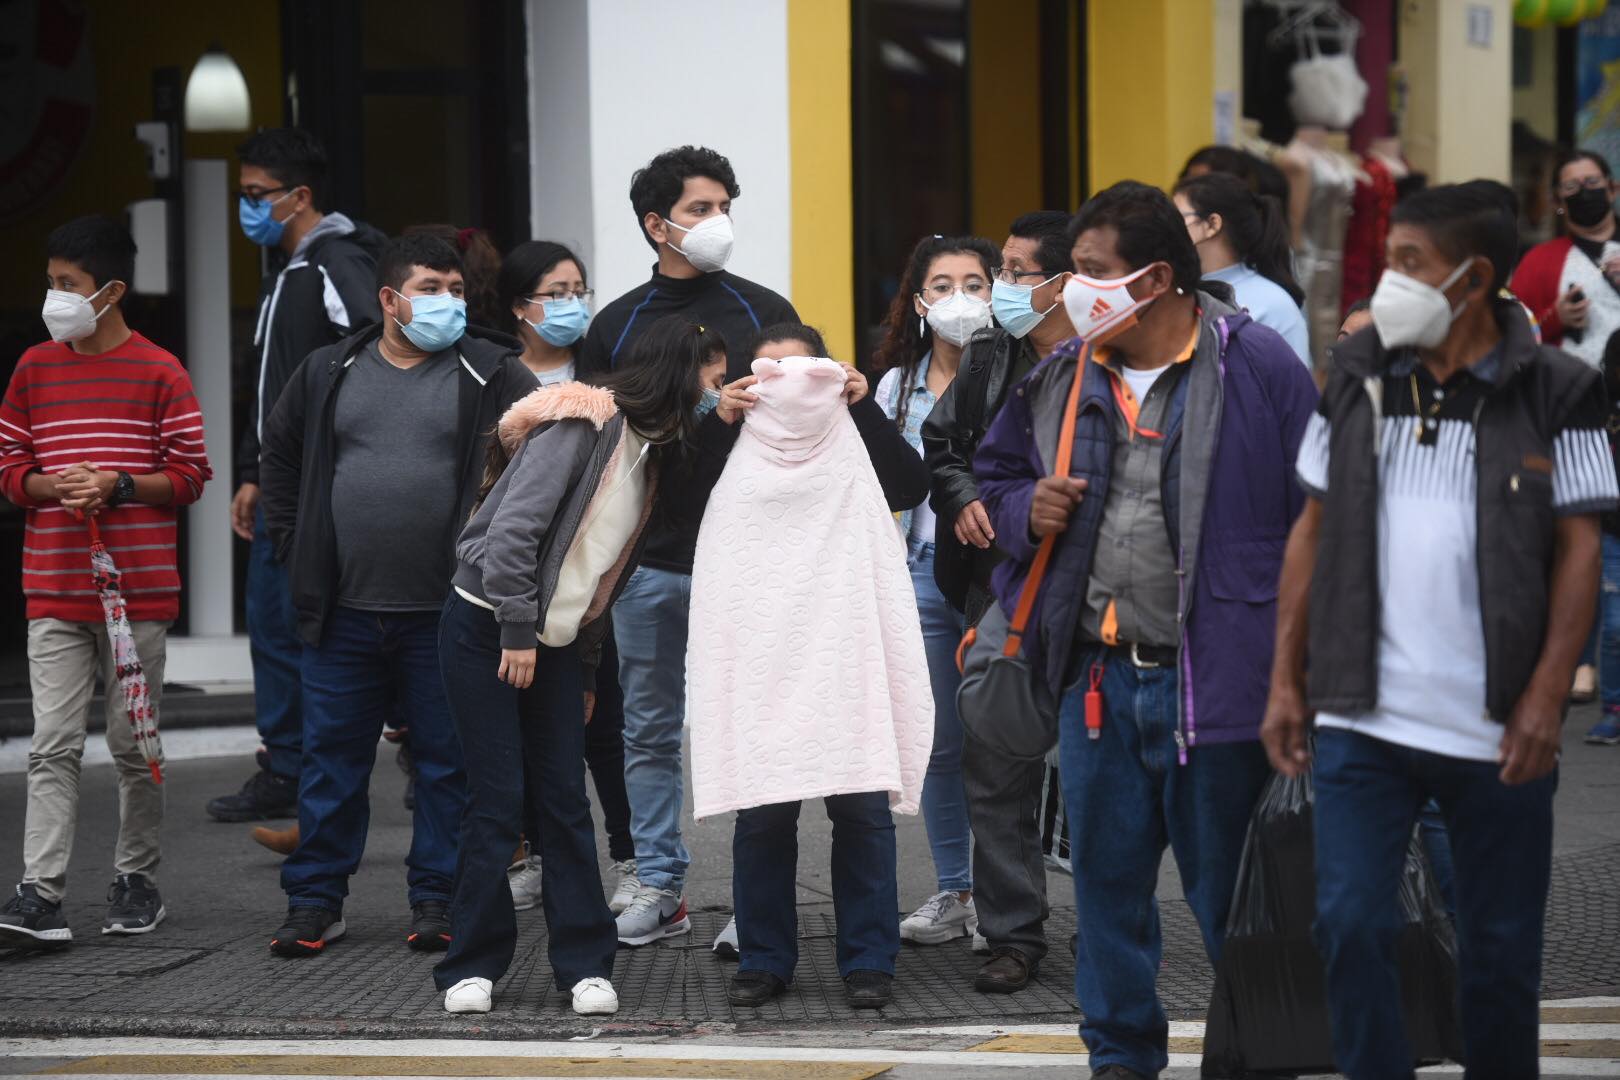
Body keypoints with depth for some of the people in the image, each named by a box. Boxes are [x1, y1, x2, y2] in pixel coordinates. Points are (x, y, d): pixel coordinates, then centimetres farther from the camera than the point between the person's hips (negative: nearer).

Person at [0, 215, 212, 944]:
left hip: (138, 590, -2)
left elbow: (190, 475, -2)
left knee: (134, 745, 7)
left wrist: (118, 486, -17)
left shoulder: (158, 373, -2)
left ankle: (137, 881, 20)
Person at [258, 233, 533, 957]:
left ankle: (436, 899, 15)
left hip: (446, 614, -2)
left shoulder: (492, 374, 0)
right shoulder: (330, 374, 8)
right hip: (344, 611, 2)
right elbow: (280, 456, 21)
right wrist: (296, 549, 13)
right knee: (331, 758, 6)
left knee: (447, 761, 5)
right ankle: (314, 902, 14)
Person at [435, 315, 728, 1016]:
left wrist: (585, 658, 11)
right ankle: (473, 966, 4)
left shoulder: (652, 451, 9)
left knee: (565, 800, 2)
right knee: (498, 801, -5)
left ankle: (584, 964, 6)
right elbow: (513, 528, -21)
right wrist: (517, 632, -19)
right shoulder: (582, 424, -17)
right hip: (485, 631, -7)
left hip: (553, 642, 7)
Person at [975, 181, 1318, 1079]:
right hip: (1096, 677, 5)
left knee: (1229, 888, 4)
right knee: (1107, 879, 11)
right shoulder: (1060, 376, 9)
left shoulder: (1257, 368, -8)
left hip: (1217, 680, -5)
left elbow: (1317, 518, -8)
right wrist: (1025, 509, 0)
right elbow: (994, 473, 25)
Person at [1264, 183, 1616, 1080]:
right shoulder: (1355, 379, 6)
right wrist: (1286, 680, 4)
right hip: (1361, 719, 2)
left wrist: (1545, 698, -13)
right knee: (1349, 924, -4)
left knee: (1501, 951, 8)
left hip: (1497, 732, -2)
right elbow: (1312, 532, 9)